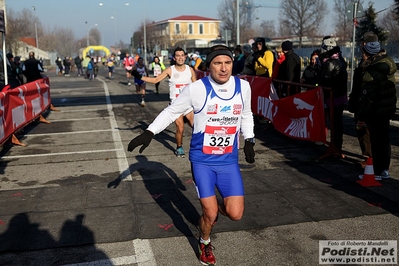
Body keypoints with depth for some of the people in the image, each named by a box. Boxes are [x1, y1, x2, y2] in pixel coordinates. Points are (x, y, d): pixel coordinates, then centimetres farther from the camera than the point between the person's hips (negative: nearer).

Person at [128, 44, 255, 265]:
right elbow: (171, 111, -4)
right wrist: (149, 133, -9)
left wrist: (249, 141, 11)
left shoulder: (243, 86, -3)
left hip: (229, 161, 3)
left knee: (235, 214, -3)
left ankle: (218, 205, 35)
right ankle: (205, 243, 36)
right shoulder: (196, 88, -16)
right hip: (202, 160, -3)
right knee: (210, 215, 1)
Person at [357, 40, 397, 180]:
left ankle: (377, 172, 8)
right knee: (384, 139, 16)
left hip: (375, 112, -9)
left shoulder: (371, 74, -22)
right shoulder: (387, 65, 5)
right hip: (387, 109, 9)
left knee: (376, 142, 0)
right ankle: (385, 170, 27)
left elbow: (367, 99, -21)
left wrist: (361, 118, -15)